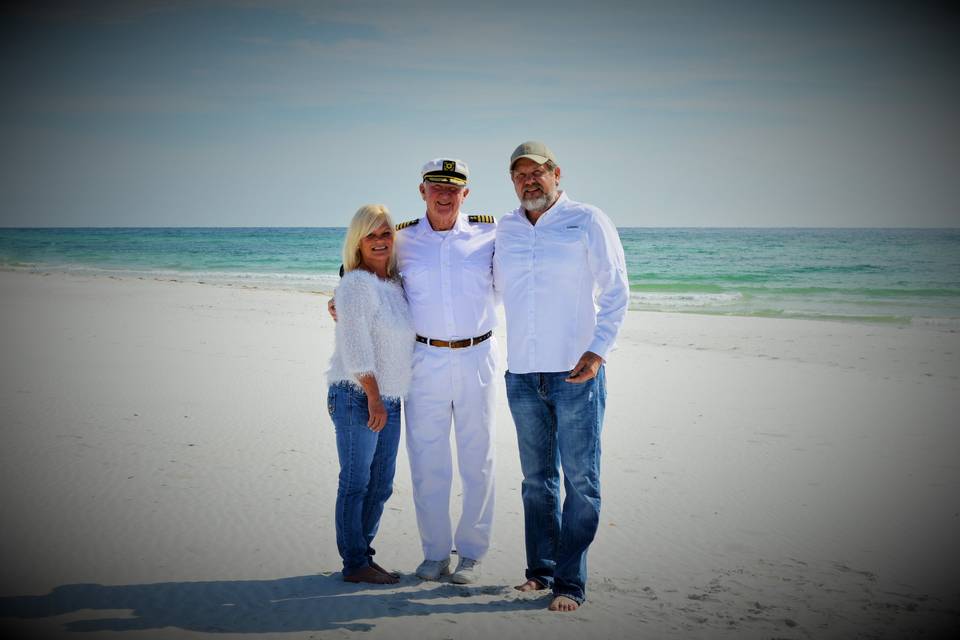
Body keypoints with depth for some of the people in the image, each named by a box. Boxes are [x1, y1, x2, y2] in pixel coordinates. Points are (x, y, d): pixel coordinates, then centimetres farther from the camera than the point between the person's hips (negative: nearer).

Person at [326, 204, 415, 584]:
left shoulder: (395, 284, 12)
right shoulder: (356, 284, -11)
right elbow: (356, 346, -16)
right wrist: (373, 397, -17)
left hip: (389, 400, 8)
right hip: (356, 397, -8)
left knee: (380, 486, 12)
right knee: (356, 482, -1)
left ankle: (363, 555, 24)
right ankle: (354, 564, 8)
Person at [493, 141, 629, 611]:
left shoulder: (587, 221, -1)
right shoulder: (505, 230, 12)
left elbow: (616, 290, -2)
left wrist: (597, 350, -13)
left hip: (576, 374, -4)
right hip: (522, 375, 4)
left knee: (580, 481, -2)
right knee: (537, 480, 11)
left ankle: (570, 583, 4)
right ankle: (540, 570, 21)